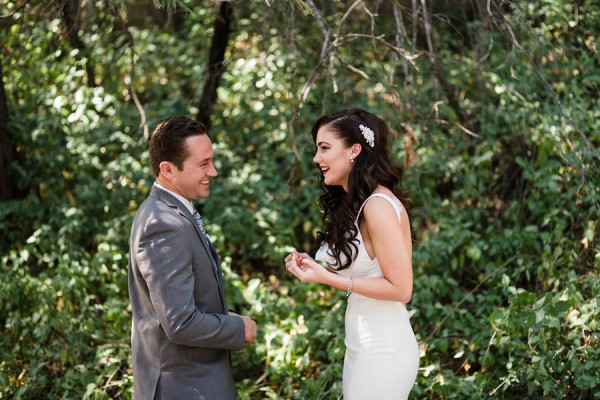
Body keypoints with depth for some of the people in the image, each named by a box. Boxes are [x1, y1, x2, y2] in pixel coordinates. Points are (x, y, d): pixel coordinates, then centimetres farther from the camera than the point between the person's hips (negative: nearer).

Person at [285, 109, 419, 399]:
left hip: (381, 352, -9)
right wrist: (315, 267, 0)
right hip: (362, 346, 9)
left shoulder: (379, 205, -18)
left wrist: (327, 278, -18)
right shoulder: (354, 203, 10)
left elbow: (400, 288, -18)